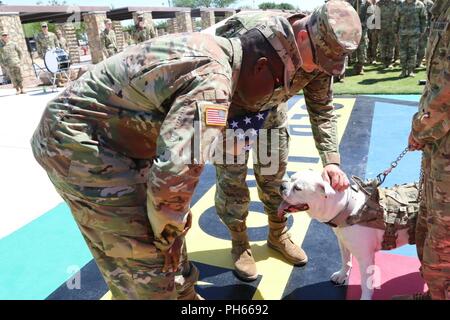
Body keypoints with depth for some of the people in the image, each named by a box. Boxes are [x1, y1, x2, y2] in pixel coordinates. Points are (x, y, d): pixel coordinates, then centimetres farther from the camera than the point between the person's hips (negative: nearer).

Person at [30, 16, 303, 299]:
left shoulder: (209, 49, 6)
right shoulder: (212, 81, -25)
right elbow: (175, 173, -33)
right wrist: (167, 234, -15)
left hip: (101, 135, 9)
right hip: (77, 141, -9)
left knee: (169, 222, 16)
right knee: (148, 255, -4)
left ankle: (183, 294, 34)